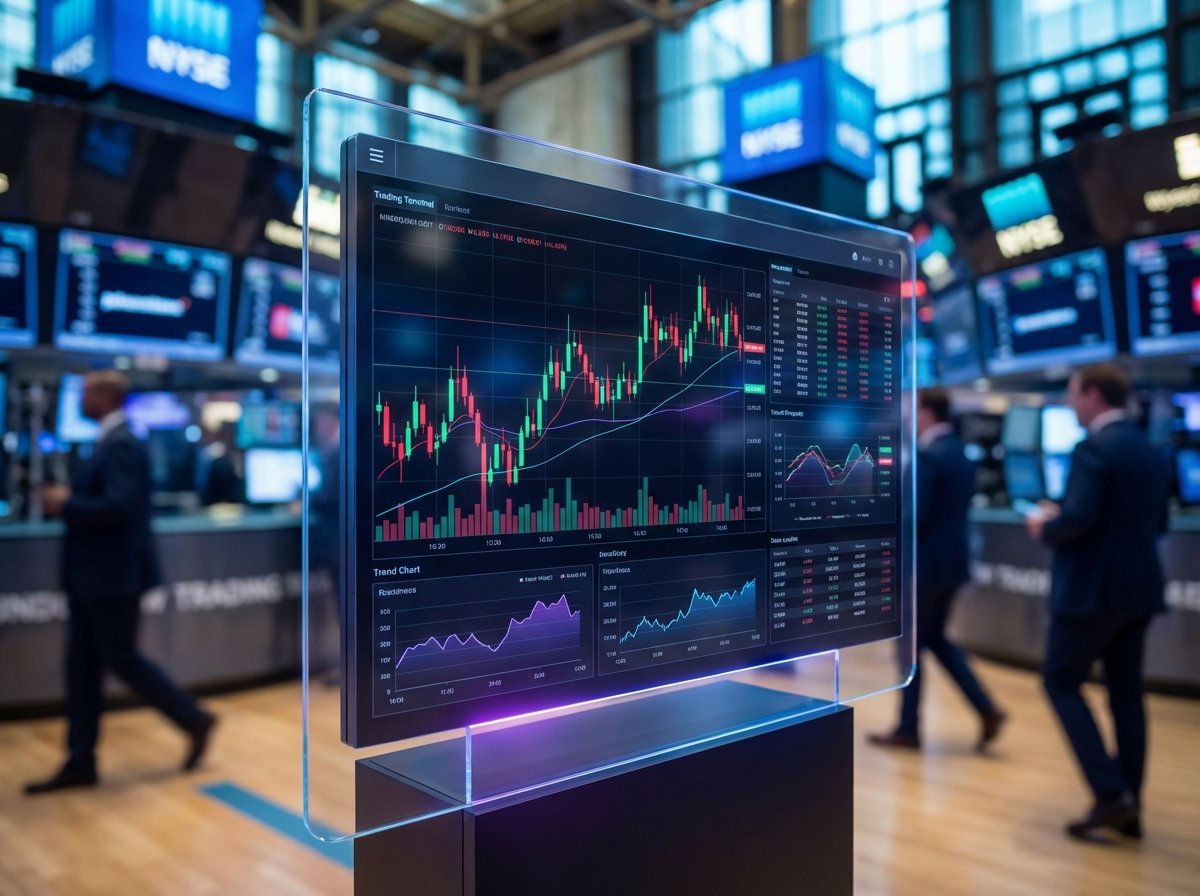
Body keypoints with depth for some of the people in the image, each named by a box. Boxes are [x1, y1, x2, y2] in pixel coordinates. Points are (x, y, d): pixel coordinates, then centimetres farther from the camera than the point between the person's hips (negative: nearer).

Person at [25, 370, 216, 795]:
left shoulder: (122, 445, -18)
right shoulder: (108, 442, 14)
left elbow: (119, 507, -28)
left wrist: (65, 505, -18)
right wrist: (67, 498, 5)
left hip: (114, 575, -10)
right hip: (91, 576, 10)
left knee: (122, 660, -1)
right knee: (82, 666, 10)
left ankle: (195, 720, 15)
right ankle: (80, 762, 18)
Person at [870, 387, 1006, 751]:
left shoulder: (926, 456, -18)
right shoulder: (959, 453, 11)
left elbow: (916, 516, -23)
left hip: (925, 563, -9)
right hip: (950, 559, 9)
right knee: (935, 638, 19)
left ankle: (908, 728, 14)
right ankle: (986, 710, 13)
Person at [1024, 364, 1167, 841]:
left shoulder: (1093, 448, -15)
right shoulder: (1148, 448, 12)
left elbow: (1079, 518, -25)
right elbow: (1157, 521, 18)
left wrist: (1044, 527, -6)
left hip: (1094, 586, -8)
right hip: (1138, 586, 8)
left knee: (1061, 681, 4)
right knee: (1125, 691, 12)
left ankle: (1111, 793, -2)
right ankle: (1127, 804, 18)